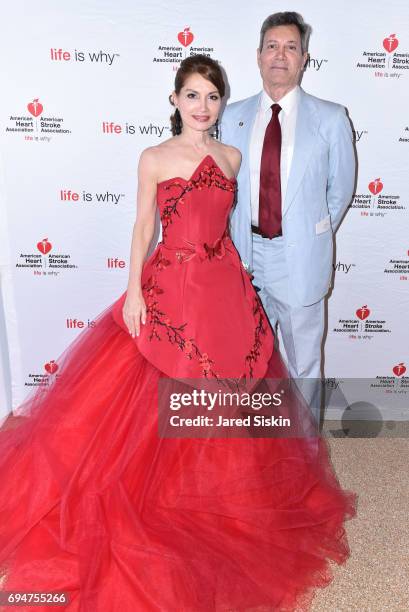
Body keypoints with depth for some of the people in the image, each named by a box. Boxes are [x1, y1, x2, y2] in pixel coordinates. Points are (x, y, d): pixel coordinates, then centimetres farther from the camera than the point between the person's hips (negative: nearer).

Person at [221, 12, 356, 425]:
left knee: (304, 364, 13)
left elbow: (340, 189, 5)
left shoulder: (330, 119, -3)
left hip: (300, 258, -2)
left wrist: (314, 236, 8)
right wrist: (241, 238, 7)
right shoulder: (233, 117, 5)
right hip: (247, 255, 3)